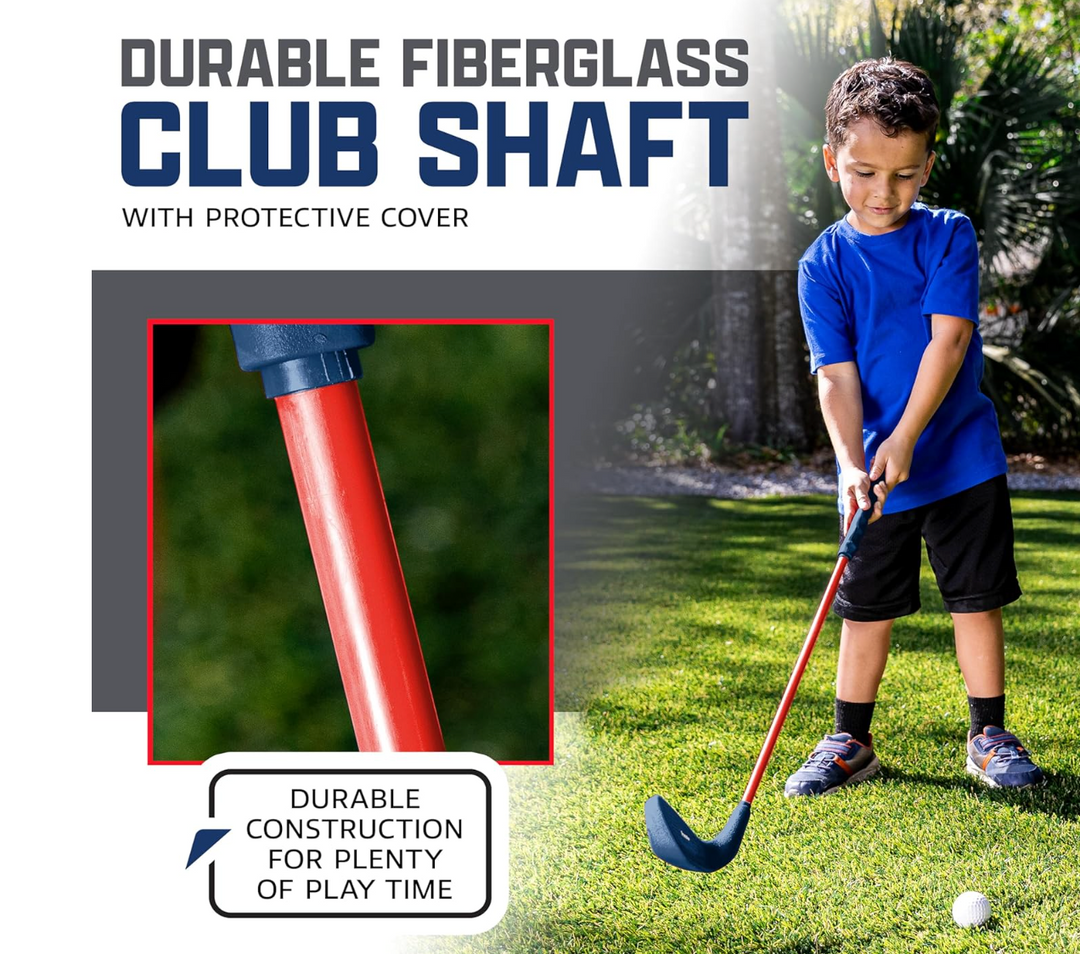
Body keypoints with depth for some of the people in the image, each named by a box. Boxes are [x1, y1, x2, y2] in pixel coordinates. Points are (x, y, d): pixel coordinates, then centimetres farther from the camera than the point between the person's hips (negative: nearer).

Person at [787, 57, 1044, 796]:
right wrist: (853, 462, -24)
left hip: (962, 458, 0)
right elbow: (836, 374, -10)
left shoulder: (949, 237, -4)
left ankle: (989, 735, 19)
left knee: (977, 599, 6)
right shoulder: (825, 264, -4)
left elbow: (949, 340, -13)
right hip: (873, 468, 0)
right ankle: (851, 743, 20)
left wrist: (905, 440, -20)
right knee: (867, 609, 8)